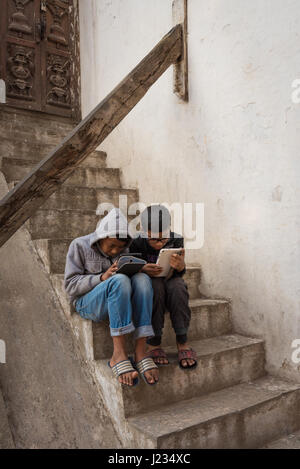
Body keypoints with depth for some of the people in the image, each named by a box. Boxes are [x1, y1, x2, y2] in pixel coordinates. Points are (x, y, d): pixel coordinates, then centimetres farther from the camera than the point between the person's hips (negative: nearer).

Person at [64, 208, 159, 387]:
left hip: (120, 302, 4)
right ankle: (119, 354, -36)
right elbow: (71, 285, -6)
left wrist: (136, 269, -11)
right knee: (120, 280, -34)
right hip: (87, 302, -4)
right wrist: (102, 277, -22)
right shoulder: (80, 246, -1)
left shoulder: (125, 250, 11)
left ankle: (141, 352, -34)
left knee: (142, 278, -28)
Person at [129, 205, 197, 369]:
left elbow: (178, 274, -11)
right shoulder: (136, 243, -17)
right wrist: (142, 269, -35)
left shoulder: (176, 240, -11)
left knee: (177, 286, -33)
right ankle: (153, 343, -27)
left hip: (169, 281, 2)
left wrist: (180, 267, -36)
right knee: (156, 286, -36)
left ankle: (182, 342, -23)